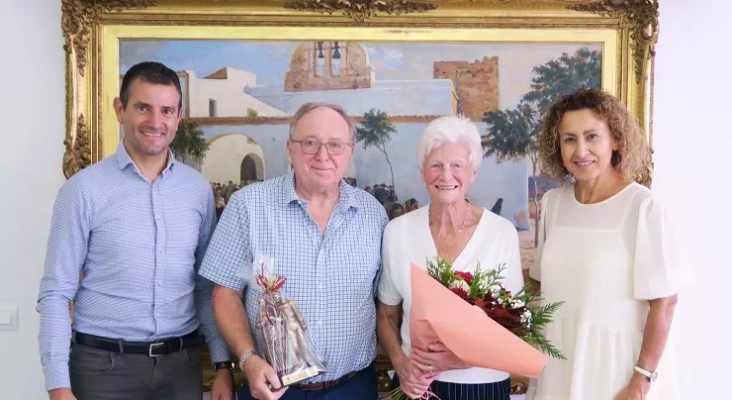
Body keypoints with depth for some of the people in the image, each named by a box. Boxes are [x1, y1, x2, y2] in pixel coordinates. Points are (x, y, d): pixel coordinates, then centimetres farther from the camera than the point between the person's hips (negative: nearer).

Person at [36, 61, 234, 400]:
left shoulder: (198, 188, 3)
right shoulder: (84, 189, -7)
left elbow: (207, 287, 7)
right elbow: (56, 293, -6)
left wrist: (223, 364, 3)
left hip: (181, 364, 3)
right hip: (104, 365, -3)